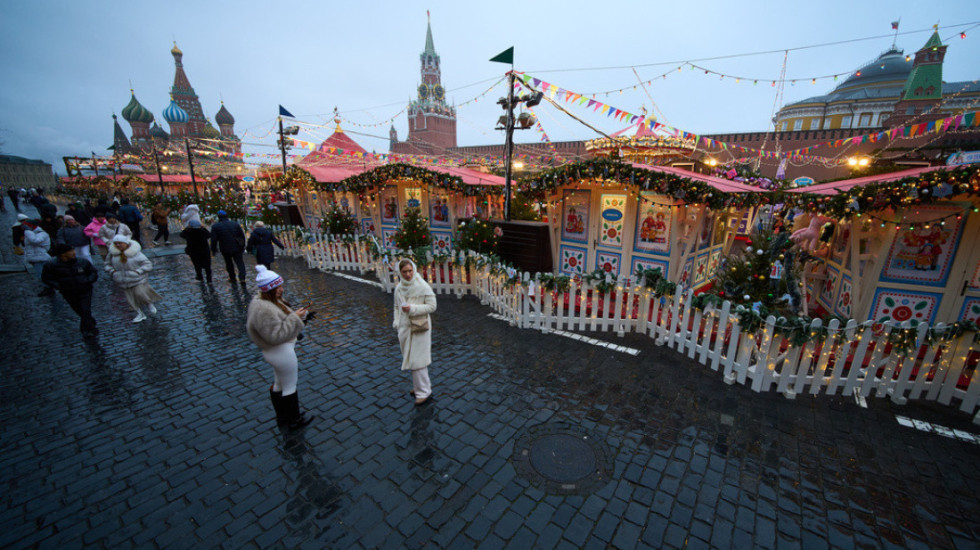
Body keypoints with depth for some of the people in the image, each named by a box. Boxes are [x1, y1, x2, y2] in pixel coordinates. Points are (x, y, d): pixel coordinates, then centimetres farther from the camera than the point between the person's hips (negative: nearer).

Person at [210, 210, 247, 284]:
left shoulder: (215, 226, -6)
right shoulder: (235, 224, -1)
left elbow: (213, 240, -5)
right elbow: (242, 236, 3)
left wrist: (213, 250, 7)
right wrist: (242, 246, 13)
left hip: (225, 250, 0)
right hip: (236, 248, 0)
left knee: (229, 263, 19)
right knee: (240, 263, 1)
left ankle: (232, 277, 29)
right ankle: (242, 278, -14)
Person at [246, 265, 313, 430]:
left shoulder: (263, 300, 2)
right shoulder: (264, 310, -31)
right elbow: (276, 336, -31)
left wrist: (295, 314, 0)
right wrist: (294, 318, -28)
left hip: (278, 351, 11)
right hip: (281, 352, -11)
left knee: (279, 384, 25)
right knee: (290, 386, 7)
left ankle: (282, 417, 44)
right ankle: (294, 420, 26)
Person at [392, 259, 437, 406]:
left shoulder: (423, 286, -14)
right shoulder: (399, 288, 3)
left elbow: (432, 306, -14)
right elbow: (397, 307, 15)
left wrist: (412, 308, -23)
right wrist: (397, 324, 5)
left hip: (420, 329, -6)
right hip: (405, 328, 6)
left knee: (417, 360, -3)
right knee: (410, 359, 16)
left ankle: (423, 392, 10)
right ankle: (419, 385, 35)